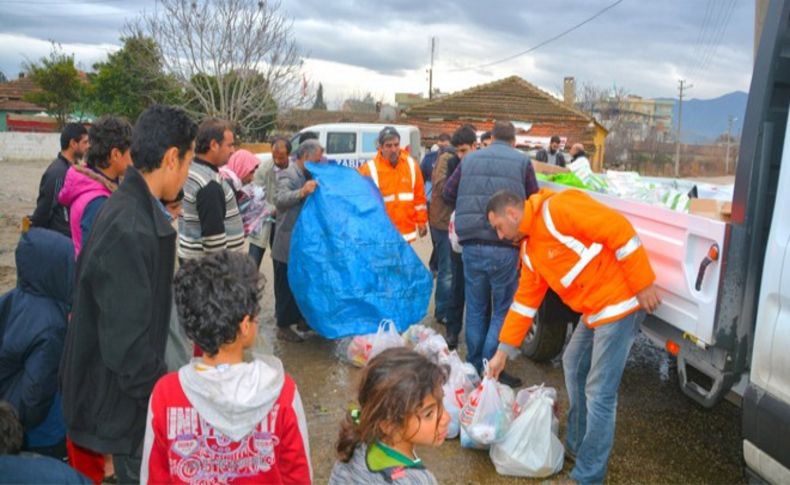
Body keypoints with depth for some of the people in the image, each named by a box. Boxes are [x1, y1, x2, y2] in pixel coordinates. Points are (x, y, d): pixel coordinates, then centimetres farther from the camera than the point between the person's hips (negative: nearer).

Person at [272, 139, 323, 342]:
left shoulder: (307, 175, 10)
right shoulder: (288, 175, -18)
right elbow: (280, 200, -37)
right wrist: (301, 192, -55)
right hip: (288, 245, -9)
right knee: (287, 287, 2)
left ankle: (301, 318, 33)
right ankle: (283, 327, 12)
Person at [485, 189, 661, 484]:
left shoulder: (557, 209, -17)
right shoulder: (530, 250, 13)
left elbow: (618, 229, -21)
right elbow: (525, 300, 17)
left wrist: (643, 284, -20)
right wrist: (503, 352, 18)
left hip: (620, 302, -10)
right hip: (594, 311, 10)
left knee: (599, 392, -6)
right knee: (573, 367, 22)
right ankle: (576, 445, 38)